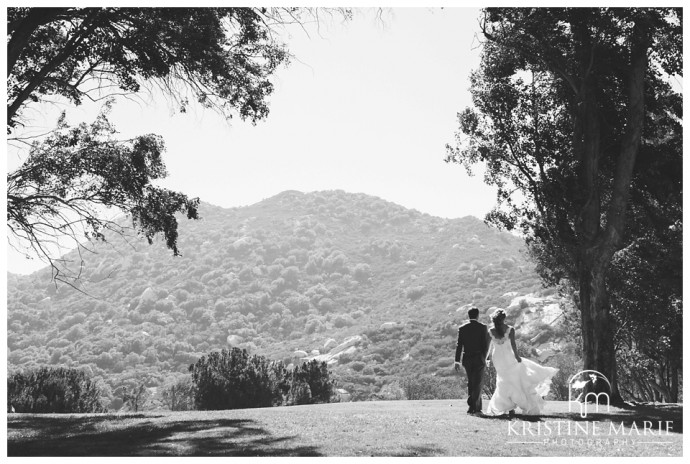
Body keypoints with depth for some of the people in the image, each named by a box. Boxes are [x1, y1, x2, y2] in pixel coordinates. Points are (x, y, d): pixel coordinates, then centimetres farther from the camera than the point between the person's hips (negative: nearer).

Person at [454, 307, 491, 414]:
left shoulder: (462, 328, 0)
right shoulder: (483, 327, -6)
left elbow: (459, 345, -1)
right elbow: (485, 345, -7)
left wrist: (457, 361, 1)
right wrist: (484, 358, 6)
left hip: (467, 359, 3)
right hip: (479, 358, -3)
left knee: (470, 382, 15)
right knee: (478, 383, 2)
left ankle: (477, 407, 15)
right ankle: (473, 406, -7)